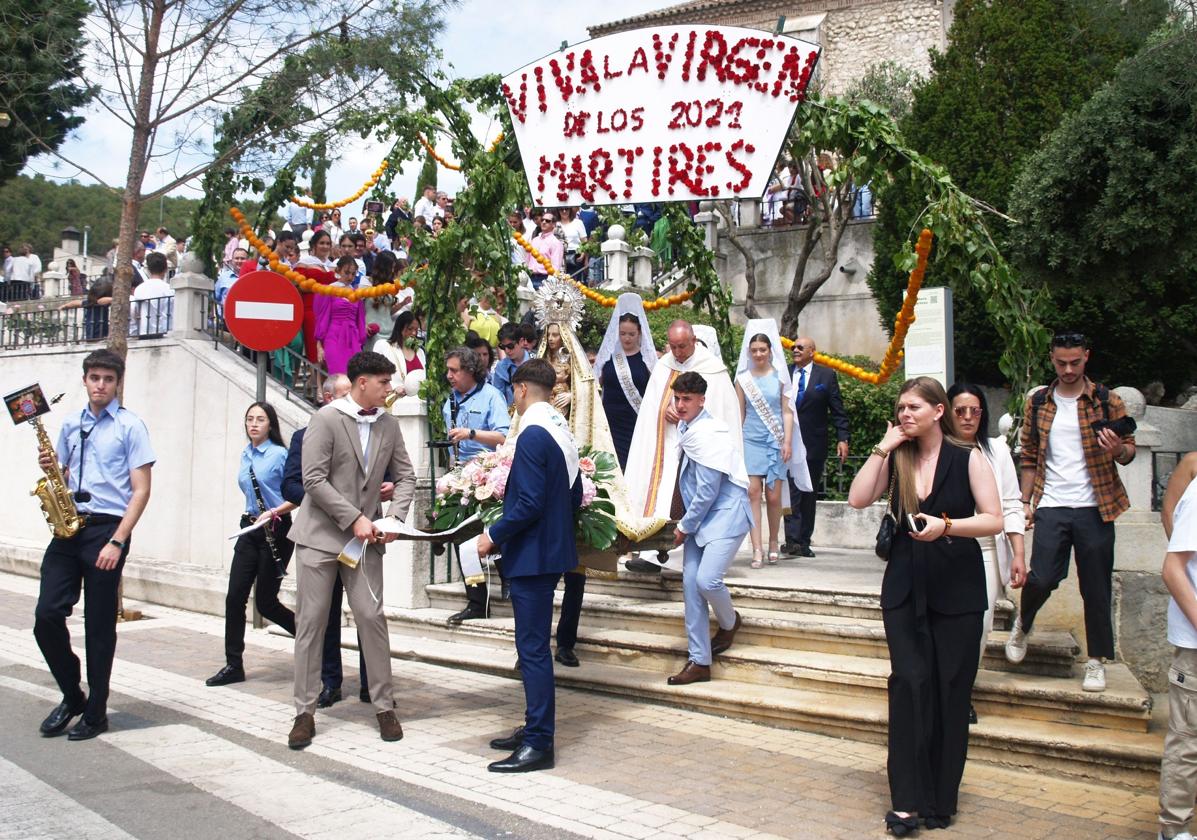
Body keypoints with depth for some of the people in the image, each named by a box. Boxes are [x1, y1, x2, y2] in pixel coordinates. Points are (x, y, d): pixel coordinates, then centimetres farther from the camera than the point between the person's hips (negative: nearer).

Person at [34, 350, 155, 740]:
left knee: (99, 626, 1)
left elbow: (141, 490, -7)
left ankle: (95, 712, 13)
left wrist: (117, 542, -15)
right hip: (68, 529, 5)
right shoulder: (70, 425, 15)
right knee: (47, 615, -3)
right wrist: (50, 466, 0)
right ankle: (72, 696, 17)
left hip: (106, 531, -5)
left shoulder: (130, 426, -2)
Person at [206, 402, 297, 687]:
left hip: (276, 531, -6)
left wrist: (273, 512, -22)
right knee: (234, 597, 0)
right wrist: (256, 514, 5)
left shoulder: (280, 454, -9)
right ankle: (234, 665, 8)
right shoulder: (245, 455, 11)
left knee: (265, 601, -2)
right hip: (250, 529, 6)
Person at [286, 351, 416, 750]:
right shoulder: (326, 419, -9)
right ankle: (305, 712, 11)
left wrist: (394, 518, -6)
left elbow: (405, 476, 11)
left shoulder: (388, 425, 6)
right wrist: (354, 518, -18)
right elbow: (314, 480, -14)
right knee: (311, 622, 2)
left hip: (365, 538, 4)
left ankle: (384, 707, 12)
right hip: (321, 534, -3)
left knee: (372, 618, 1)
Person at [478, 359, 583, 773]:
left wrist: (494, 535, -13)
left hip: (532, 554, -10)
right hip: (553, 549, 10)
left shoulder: (533, 435, -18)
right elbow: (575, 497, 15)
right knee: (534, 645, 17)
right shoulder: (563, 432, 10)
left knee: (533, 648, -4)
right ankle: (535, 728, 27)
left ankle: (539, 745, 1)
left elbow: (529, 504, -23)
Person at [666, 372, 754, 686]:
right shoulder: (685, 429, 7)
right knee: (691, 584, 1)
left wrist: (684, 526, -9)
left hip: (725, 515, -8)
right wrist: (686, 525, 11)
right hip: (699, 518, 8)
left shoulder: (709, 434, -19)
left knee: (707, 579, -20)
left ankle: (729, 622, 15)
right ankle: (699, 662, 8)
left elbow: (708, 491, -19)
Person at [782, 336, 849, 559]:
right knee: (792, 491, -8)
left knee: (809, 494, 8)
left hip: (814, 445, 1)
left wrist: (842, 439, -6)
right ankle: (792, 540, -10)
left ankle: (804, 542, 15)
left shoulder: (826, 375, 3)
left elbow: (838, 410, 2)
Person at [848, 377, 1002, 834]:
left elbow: (994, 520, -8)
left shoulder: (968, 458, -3)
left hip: (957, 590, -2)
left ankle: (940, 801, 16)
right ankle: (907, 800, -2)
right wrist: (883, 447, -8)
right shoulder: (897, 459, 6)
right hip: (905, 589, 2)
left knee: (949, 692, 4)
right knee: (909, 684, -7)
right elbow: (858, 499, -6)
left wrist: (946, 526, -23)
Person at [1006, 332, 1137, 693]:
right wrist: (1026, 501, 6)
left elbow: (1129, 450, 5)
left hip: (1094, 509, -1)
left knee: (1096, 587, 4)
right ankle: (1023, 623, 24)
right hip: (1051, 508, 1)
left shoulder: (1107, 401, 2)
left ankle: (1096, 660, 19)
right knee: (1041, 579, -8)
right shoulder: (1037, 404, 7)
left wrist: (1119, 450, -19)